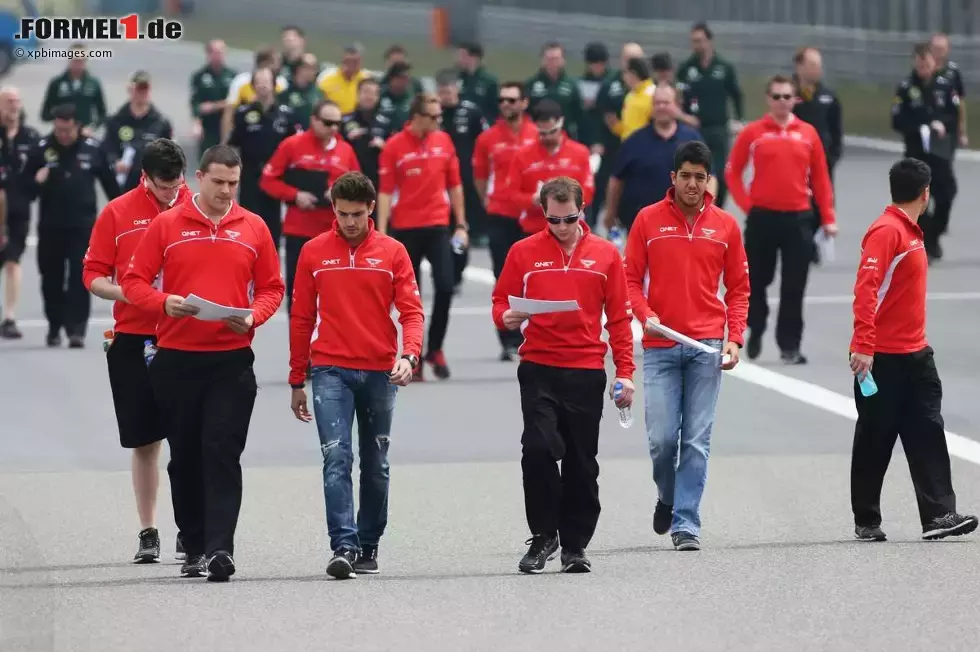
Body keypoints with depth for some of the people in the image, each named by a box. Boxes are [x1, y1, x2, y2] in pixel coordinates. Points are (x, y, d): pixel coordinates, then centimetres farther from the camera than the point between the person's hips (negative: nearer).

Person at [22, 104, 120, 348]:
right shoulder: (41, 149, -4)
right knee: (52, 279, 10)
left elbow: (109, 183, 8)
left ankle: (76, 329, -8)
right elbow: (24, 185, -1)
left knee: (79, 279, -7)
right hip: (51, 226, 1)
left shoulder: (92, 149, -3)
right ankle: (54, 327, 26)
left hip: (83, 225, -1)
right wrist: (36, 182, -24)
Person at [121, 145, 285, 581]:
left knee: (223, 454, -10)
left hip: (232, 361, -1)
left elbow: (271, 287, 10)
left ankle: (220, 549, -14)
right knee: (185, 457, 8)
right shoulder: (166, 225, 3)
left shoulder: (253, 228, 6)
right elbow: (134, 281, 3)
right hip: (176, 360, 1)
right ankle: (194, 548, 17)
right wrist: (164, 303, -16)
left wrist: (253, 317, -10)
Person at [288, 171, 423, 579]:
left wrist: (410, 354, -19)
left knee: (375, 465, 10)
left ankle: (369, 546, 21)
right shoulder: (314, 253, 5)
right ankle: (343, 547, -21)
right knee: (337, 459, -14)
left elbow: (411, 311, 0)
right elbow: (301, 319, 8)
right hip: (331, 372, -1)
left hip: (379, 373, 1)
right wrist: (297, 382, 8)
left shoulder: (392, 252, 4)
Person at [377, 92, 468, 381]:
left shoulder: (443, 141, 4)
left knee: (445, 286, -10)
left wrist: (461, 224, 9)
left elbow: (454, 184, 11)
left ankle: (435, 348, 8)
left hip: (437, 226, 2)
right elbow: (385, 191, -6)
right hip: (405, 228, -2)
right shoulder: (394, 147, -6)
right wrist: (382, 233, -12)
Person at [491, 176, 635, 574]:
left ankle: (575, 545, 15)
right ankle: (543, 537, 1)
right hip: (538, 369, -1)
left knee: (581, 463, 5)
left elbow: (619, 318, 8)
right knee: (538, 449, -15)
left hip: (587, 372, 1)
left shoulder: (605, 255, 6)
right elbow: (501, 301, 8)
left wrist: (625, 372, 2)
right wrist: (506, 318, -16)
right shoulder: (524, 253, 4)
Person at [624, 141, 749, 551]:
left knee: (697, 440, -3)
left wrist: (734, 338, -1)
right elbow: (631, 278, 5)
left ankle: (686, 524, 1)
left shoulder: (725, 225, 7)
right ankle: (667, 496, 26)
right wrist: (645, 315, -12)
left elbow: (738, 287, 10)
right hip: (660, 347, -1)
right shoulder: (649, 220, 3)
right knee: (661, 437, -4)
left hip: (707, 347, 1)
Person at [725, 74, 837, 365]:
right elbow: (733, 172, 4)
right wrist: (747, 205, -6)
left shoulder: (808, 134, 4)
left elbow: (820, 178, 6)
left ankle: (790, 345, 7)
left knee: (794, 286, 0)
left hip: (798, 218, 1)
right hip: (762, 217, -1)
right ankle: (756, 330, 32)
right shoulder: (753, 133, 0)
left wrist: (828, 217, 3)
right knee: (757, 280, 9)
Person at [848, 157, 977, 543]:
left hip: (914, 355, 9)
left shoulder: (911, 232, 15)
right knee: (874, 442, 1)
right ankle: (866, 522, 10)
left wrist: (918, 342, 19)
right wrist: (863, 346, -27)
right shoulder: (886, 231, -14)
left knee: (927, 434, 0)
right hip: (882, 358, -9)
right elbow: (865, 290, -21)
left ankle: (938, 515, -4)